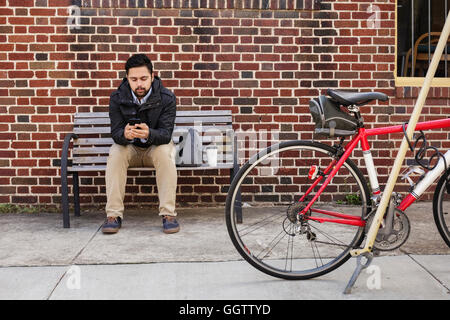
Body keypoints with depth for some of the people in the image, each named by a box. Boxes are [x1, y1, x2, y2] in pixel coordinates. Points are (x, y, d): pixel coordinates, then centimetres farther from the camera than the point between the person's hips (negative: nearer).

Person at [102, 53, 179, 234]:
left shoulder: (166, 98, -16)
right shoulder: (117, 98, -12)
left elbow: (166, 134, -23)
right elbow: (115, 133, -16)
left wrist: (148, 134, -47)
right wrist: (125, 134, -43)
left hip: (156, 145, -1)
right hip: (129, 147, 1)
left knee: (165, 152, -33)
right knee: (116, 153, -30)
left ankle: (168, 214, -29)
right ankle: (114, 215, -26)